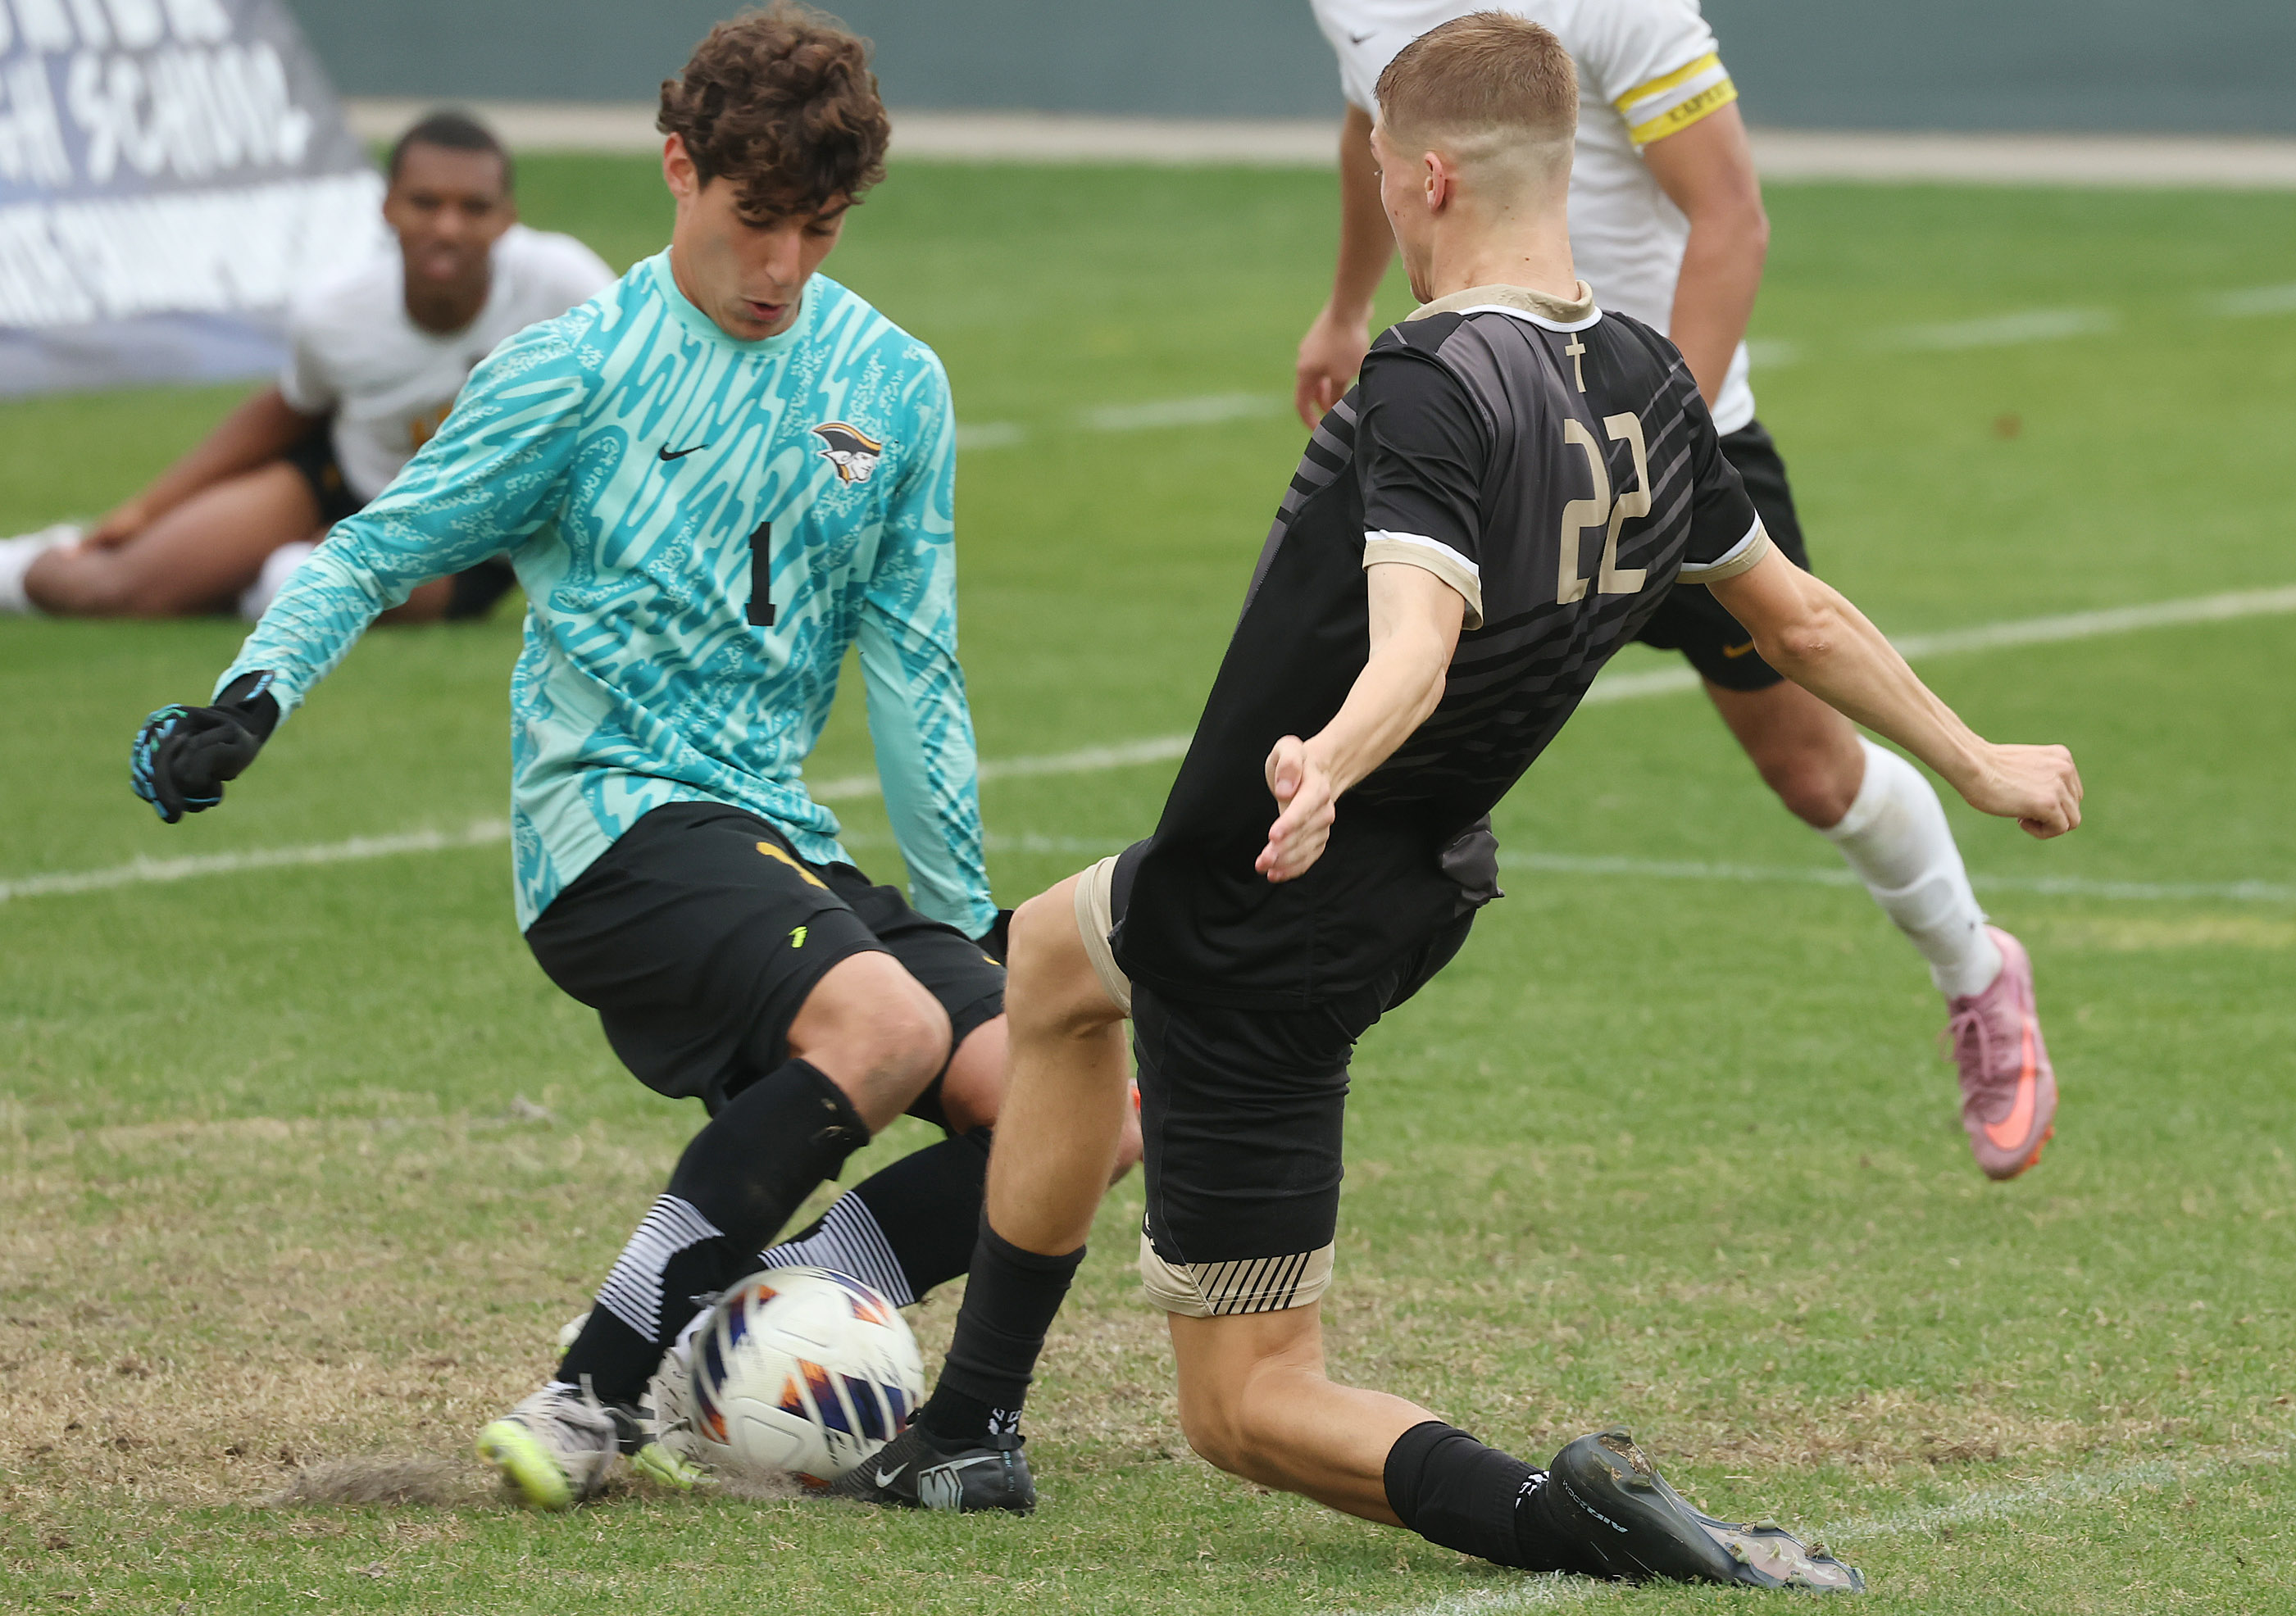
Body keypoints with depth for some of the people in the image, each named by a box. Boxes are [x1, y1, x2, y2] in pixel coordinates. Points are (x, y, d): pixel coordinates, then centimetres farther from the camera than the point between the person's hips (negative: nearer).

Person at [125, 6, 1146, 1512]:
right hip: (616, 822, -6)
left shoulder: (896, 388, 10)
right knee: (885, 1022, -34)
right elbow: (373, 554, 2)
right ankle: (591, 1395, -27)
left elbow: (910, 667, 15)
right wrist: (252, 694, -15)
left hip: (785, 843, 6)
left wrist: (968, 916, 15)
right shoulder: (577, 372, -2)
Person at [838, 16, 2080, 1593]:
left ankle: (1564, 1515, -26)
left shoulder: (1437, 388, -27)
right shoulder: (1647, 383, -2)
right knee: (1052, 956, 37)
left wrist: (1324, 764, -62)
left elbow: (1415, 648, -43)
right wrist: (1976, 764, 24)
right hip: (1414, 892, 9)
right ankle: (969, 1436, 40)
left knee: (1251, 1407, -1)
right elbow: (1803, 619, 9)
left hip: (1269, 932, -9)